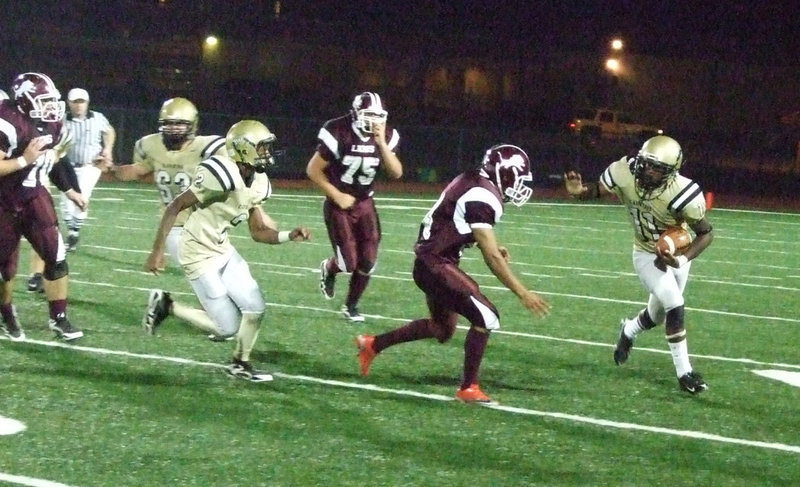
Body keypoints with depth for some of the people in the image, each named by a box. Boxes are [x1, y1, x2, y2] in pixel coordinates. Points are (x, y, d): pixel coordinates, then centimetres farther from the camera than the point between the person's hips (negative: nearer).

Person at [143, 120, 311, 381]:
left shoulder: (257, 183, 1)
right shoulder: (223, 175, -27)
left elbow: (258, 232, 10)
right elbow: (175, 207, -23)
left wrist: (290, 235, -7)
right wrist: (157, 250, -22)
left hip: (223, 250, 8)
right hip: (200, 255, -8)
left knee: (255, 308, 5)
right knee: (227, 327, -3)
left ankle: (240, 363, 25)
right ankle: (166, 305, 12)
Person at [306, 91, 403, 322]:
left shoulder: (386, 137, -7)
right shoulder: (338, 134, -21)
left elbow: (396, 173, -15)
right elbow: (313, 170, -14)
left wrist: (382, 144, -26)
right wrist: (337, 196, -16)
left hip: (365, 203, 4)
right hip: (339, 204, -4)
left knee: (367, 262, 0)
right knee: (348, 262, -9)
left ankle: (351, 305, 23)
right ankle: (328, 269, 29)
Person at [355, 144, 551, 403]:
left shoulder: (473, 183, 8)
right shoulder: (481, 197, -23)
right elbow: (492, 258, -24)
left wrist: (492, 245, 6)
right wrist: (522, 293, -23)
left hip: (430, 262, 10)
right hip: (436, 265, -10)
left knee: (442, 328, 22)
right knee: (486, 316, -11)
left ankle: (373, 344, 33)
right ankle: (469, 388, -3)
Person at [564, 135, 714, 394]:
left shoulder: (683, 194, -33)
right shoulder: (626, 174, -27)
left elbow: (706, 233, -19)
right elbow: (598, 189, -8)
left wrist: (683, 259, -33)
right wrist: (580, 191, -31)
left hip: (676, 254, 1)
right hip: (647, 256, -1)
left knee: (658, 315, 18)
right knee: (675, 306, -18)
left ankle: (628, 331, 53)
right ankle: (684, 372, -5)